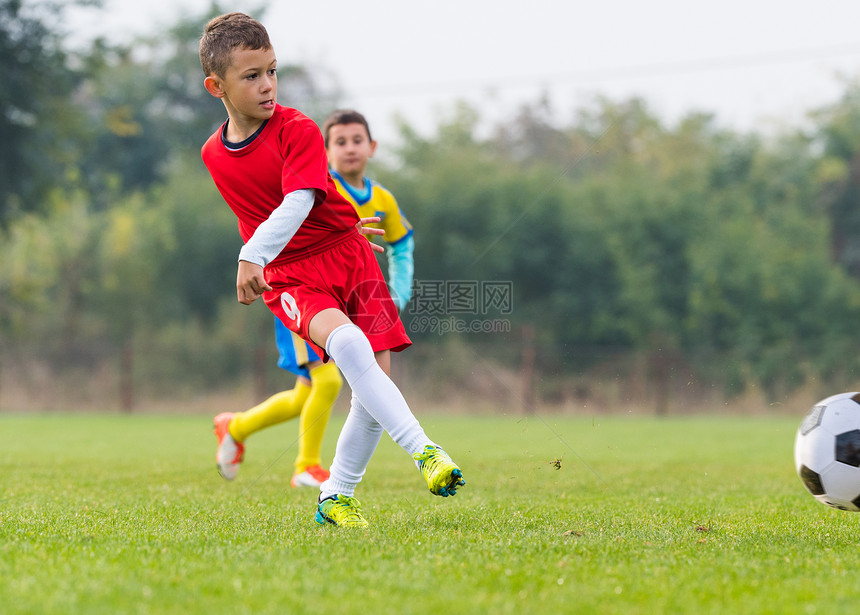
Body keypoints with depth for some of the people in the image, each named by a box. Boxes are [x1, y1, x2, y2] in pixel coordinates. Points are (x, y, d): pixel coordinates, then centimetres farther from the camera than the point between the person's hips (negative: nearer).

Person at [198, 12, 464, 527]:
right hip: (289, 278, 0)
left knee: (376, 378, -8)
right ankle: (424, 451, -39)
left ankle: (336, 497, 10)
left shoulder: (298, 130, -10)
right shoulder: (214, 155, 4)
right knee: (345, 341, -30)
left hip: (348, 256, 0)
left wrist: (253, 256, -39)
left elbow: (298, 203, -25)